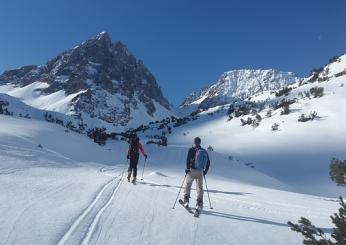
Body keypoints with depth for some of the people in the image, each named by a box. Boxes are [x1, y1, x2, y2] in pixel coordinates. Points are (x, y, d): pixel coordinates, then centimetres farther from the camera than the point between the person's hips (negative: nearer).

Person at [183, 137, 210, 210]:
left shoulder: (191, 150, -5)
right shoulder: (204, 151, 7)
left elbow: (188, 159, -16)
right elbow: (208, 162, 10)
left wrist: (187, 168, -5)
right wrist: (205, 171, 20)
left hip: (192, 170, -3)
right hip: (200, 172, 3)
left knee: (187, 185, 17)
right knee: (200, 187, 10)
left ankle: (186, 201, 18)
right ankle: (199, 204, 3)